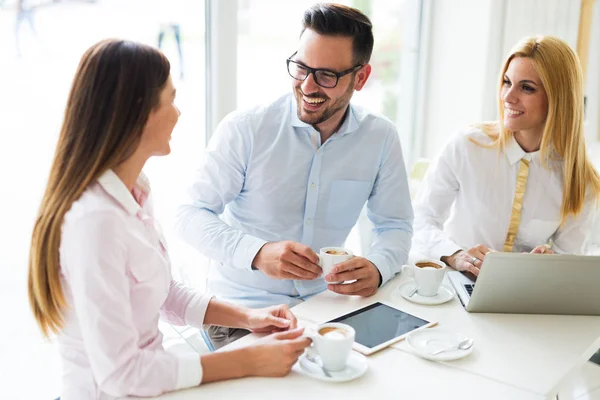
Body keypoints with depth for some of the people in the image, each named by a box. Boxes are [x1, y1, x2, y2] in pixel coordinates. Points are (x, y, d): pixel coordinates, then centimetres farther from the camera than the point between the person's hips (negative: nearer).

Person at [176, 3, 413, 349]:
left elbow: (396, 225, 6)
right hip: (244, 308, -3)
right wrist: (257, 253, -29)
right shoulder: (244, 129, -12)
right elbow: (191, 214, -10)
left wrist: (377, 268, -18)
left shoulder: (381, 138, -3)